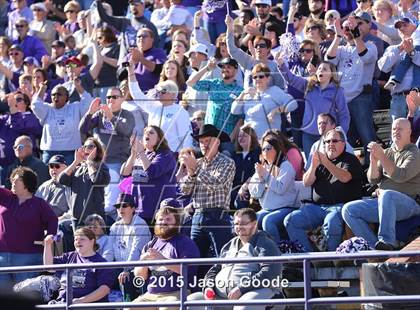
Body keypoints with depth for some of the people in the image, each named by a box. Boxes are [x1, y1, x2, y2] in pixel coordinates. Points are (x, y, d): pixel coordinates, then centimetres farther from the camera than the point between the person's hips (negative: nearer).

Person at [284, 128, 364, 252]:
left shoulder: (350, 160, 8)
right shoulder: (320, 160, 22)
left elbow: (345, 177, -14)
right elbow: (306, 183, 12)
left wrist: (327, 163, -25)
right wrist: (313, 166, -7)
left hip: (340, 205, -5)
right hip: (317, 206, 5)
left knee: (331, 223, -38)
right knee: (291, 221, -17)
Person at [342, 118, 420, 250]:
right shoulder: (387, 152, 20)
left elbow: (400, 176, -16)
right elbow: (373, 180, 10)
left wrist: (381, 157, -18)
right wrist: (373, 160, -9)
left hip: (409, 203, -7)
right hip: (383, 202, 7)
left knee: (387, 195, -40)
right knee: (348, 209, -12)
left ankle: (387, 242, -43)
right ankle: (374, 248, -23)